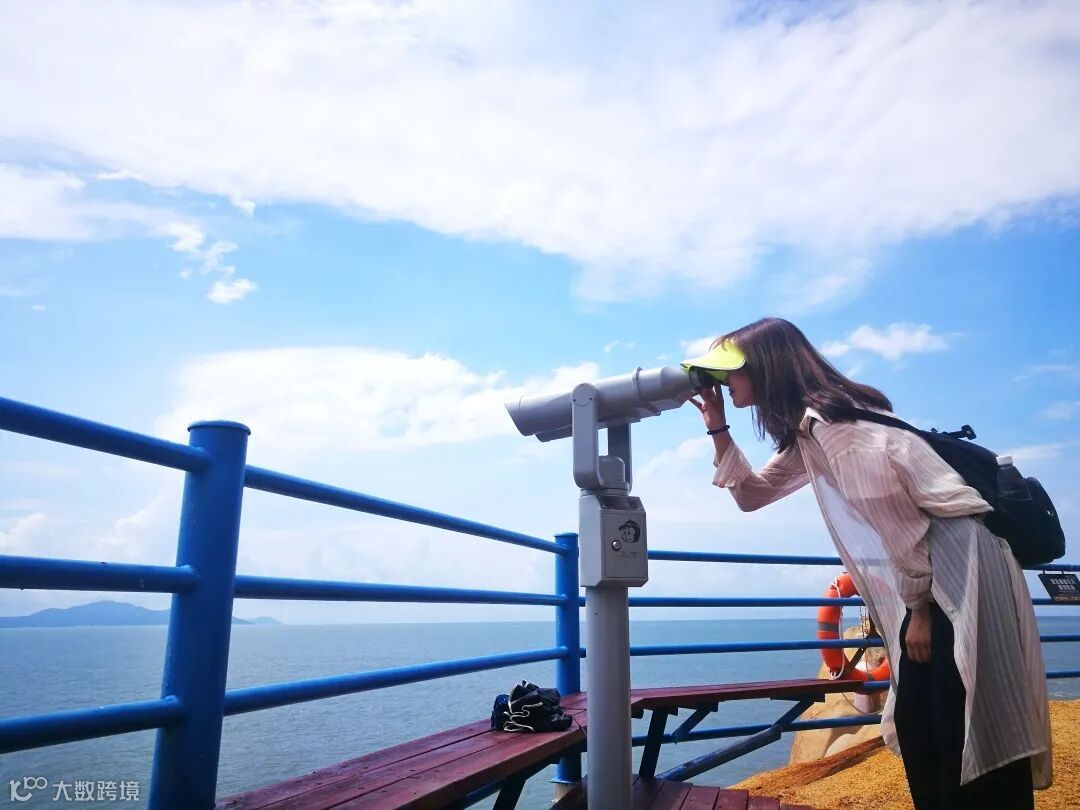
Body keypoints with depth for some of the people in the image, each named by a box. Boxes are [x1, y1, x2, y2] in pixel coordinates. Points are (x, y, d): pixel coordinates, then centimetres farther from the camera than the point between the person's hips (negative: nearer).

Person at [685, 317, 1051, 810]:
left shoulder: (827, 419, -17)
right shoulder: (805, 432, 12)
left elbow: (894, 516, -20)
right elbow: (751, 494, 22)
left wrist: (920, 608, -13)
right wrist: (718, 429, 12)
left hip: (962, 568, -10)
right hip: (930, 582, 10)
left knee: (973, 744, -3)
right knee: (919, 737, 12)